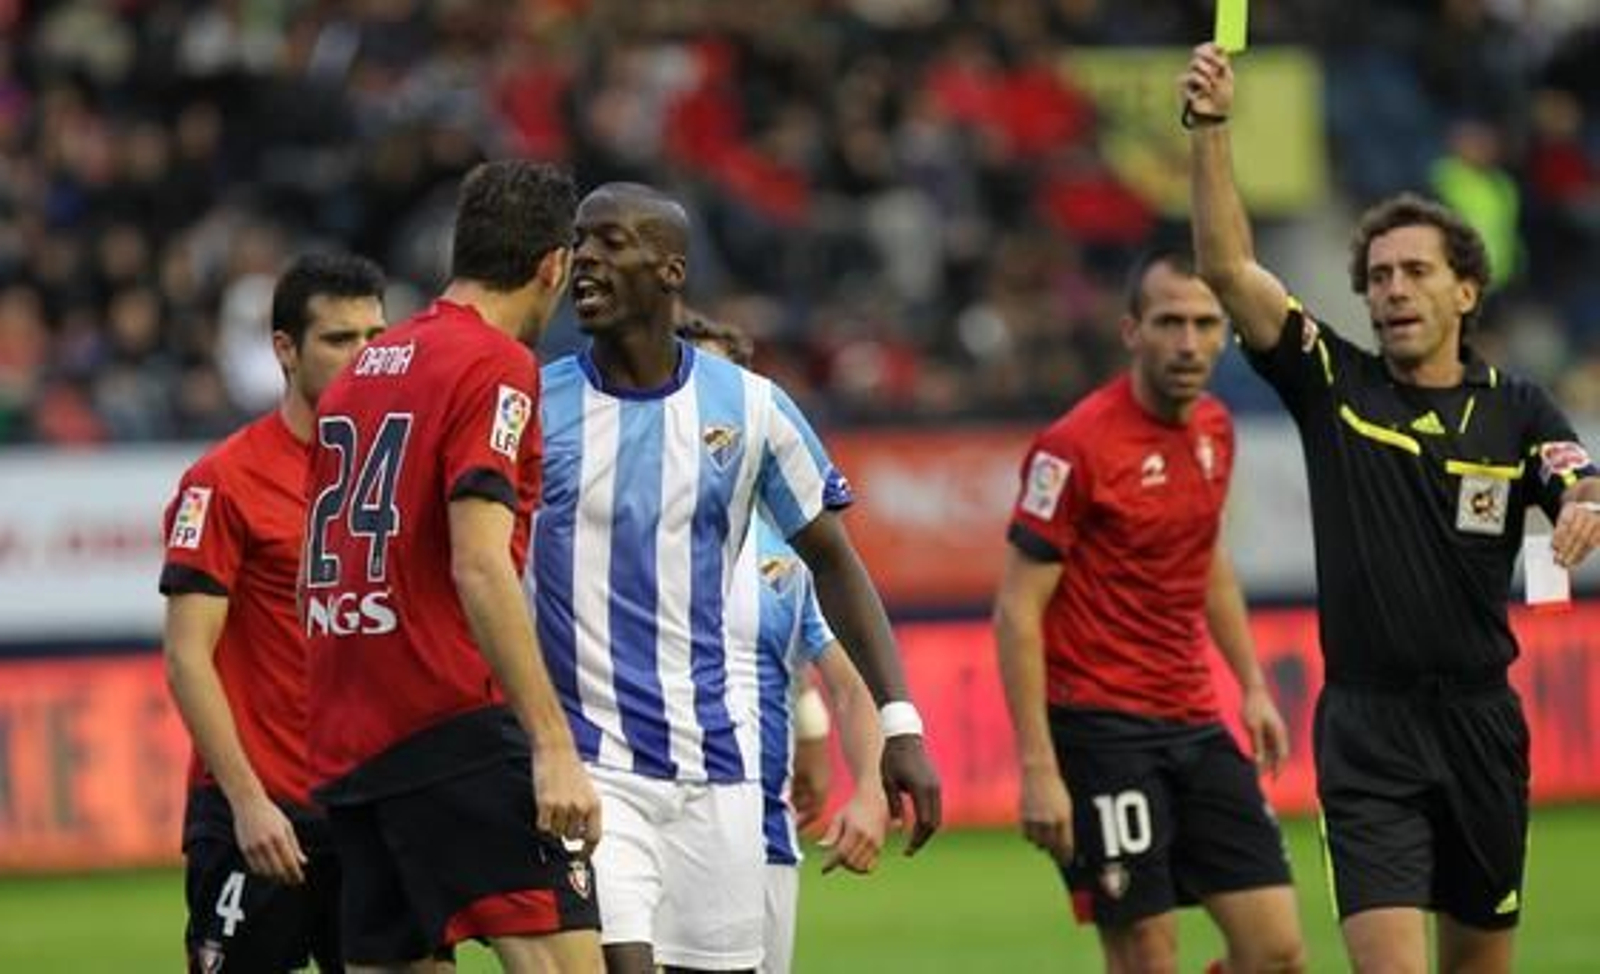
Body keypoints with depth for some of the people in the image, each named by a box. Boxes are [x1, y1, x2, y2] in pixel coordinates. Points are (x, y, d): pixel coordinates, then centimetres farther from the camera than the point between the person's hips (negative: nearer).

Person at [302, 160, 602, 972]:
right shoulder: (497, 367, -7)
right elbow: (480, 566, -18)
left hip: (343, 750, 8)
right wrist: (552, 745, -22)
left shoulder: (358, 374, 17)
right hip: (452, 730, -8)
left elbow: (310, 583, 21)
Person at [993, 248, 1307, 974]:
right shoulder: (1077, 446, -14)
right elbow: (1017, 612, -14)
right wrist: (1038, 769, -19)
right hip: (1100, 729, -7)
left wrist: (1252, 685, 17)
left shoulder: (1213, 429, 9)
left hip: (1195, 724, 7)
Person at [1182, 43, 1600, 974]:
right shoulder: (1334, 386, 2)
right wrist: (1212, 129, -18)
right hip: (1367, 728, -2)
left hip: (1481, 723, 2)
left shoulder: (1517, 411, 5)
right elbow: (1229, 268, -7)